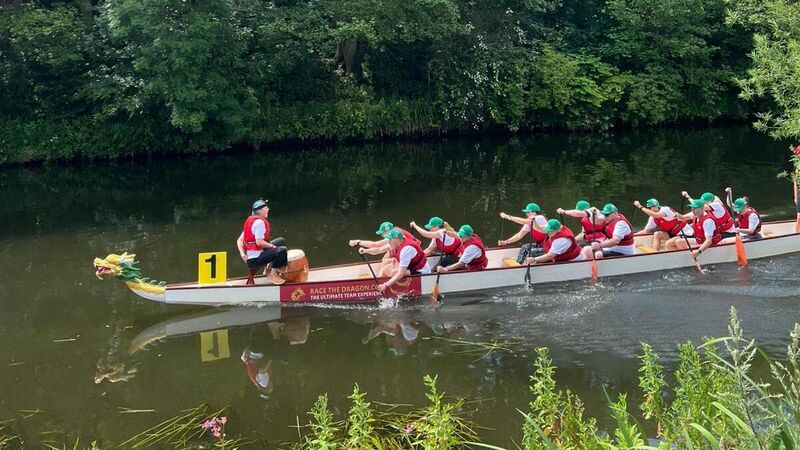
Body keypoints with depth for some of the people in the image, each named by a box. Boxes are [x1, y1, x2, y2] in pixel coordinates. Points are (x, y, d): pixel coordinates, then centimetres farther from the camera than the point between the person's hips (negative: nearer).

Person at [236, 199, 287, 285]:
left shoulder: (251, 220, 14)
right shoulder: (260, 222, -16)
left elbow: (239, 240, 10)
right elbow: (259, 242, -25)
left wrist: (243, 254, -2)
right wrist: (272, 246, -9)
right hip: (255, 259, -10)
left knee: (281, 241, 20)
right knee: (282, 250, -19)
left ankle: (269, 268, 17)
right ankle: (273, 274, -6)